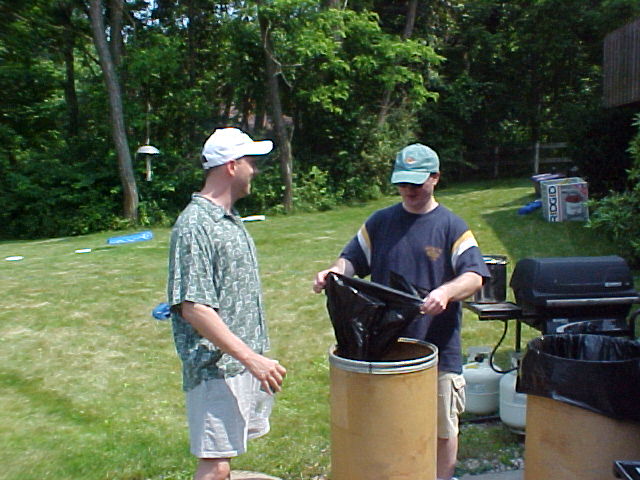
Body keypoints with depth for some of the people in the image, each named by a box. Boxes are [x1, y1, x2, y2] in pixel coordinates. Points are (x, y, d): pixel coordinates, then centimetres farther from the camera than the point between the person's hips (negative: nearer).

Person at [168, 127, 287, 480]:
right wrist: (251, 358, -24)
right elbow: (193, 308, -23)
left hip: (244, 360, 9)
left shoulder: (231, 220, 11)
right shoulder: (194, 226, -18)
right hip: (216, 367, -9)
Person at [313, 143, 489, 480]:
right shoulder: (380, 221, 6)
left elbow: (475, 276, -11)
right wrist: (334, 272, -16)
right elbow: (353, 259, 7)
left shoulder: (452, 226, -2)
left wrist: (446, 292, -32)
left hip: (438, 348, -2)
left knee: (442, 427, 13)